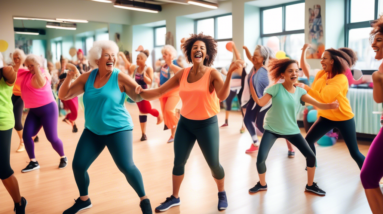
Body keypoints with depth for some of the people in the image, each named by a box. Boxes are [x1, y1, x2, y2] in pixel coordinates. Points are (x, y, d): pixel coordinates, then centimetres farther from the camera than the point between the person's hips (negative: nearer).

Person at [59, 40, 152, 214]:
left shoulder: (120, 77, -10)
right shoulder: (87, 78, 1)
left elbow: (139, 97, -12)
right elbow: (63, 96, 3)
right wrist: (69, 77, -13)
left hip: (118, 129, -5)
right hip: (92, 131, 5)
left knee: (126, 167, -17)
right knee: (78, 165, 5)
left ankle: (144, 200, 8)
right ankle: (84, 200, 32)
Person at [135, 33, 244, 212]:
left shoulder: (212, 73, -13)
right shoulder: (182, 74, -3)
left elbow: (222, 96, -32)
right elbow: (159, 92, -4)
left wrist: (230, 73, -44)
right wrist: (141, 91, -22)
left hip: (207, 124, -3)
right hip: (185, 123, 4)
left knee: (214, 164, 5)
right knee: (178, 162, 10)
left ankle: (222, 194, 34)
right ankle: (174, 197, 32)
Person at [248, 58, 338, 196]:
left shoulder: (300, 91, -4)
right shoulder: (276, 88, -12)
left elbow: (317, 104, -16)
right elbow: (261, 103, -19)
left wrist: (329, 106, -37)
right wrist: (252, 87, -30)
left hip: (291, 130, 3)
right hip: (272, 129, -3)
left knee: (311, 156, 1)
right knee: (260, 159, -14)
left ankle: (310, 185, 26)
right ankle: (262, 184, 16)